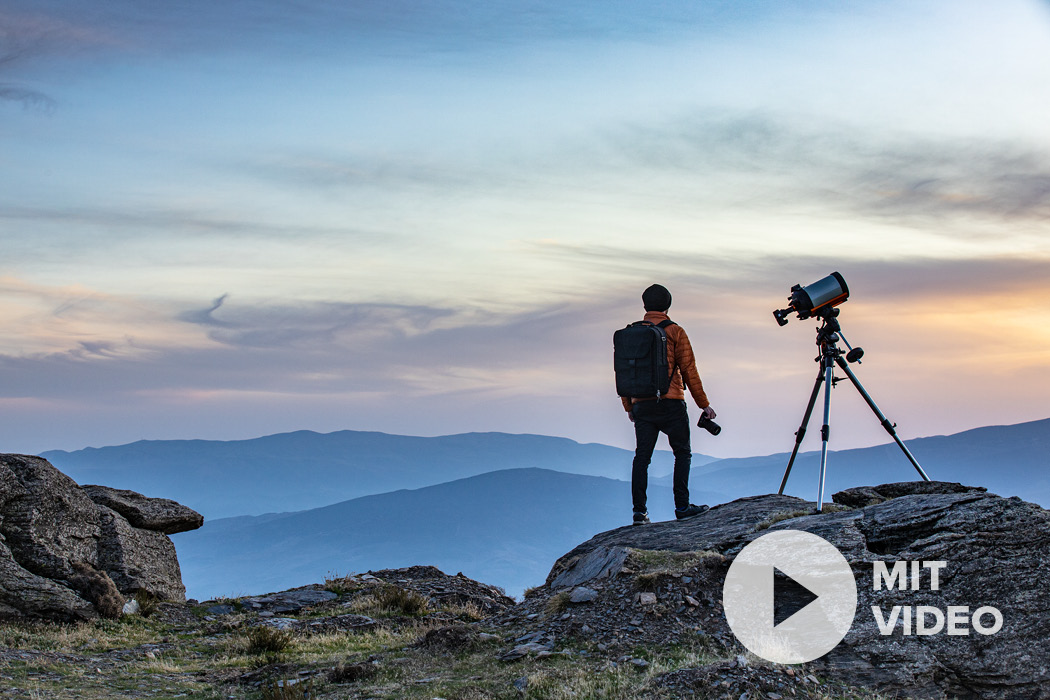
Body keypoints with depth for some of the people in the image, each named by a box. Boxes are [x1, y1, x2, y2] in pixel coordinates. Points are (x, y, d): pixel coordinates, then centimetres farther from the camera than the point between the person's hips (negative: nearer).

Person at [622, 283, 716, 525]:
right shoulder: (675, 332, -2)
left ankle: (639, 510, 2)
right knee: (682, 453, 8)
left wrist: (629, 407, 21)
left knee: (642, 456, 6)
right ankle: (682, 506, 3)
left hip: (642, 405, 4)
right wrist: (704, 404, 3)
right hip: (671, 403, -3)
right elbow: (689, 370, -4)